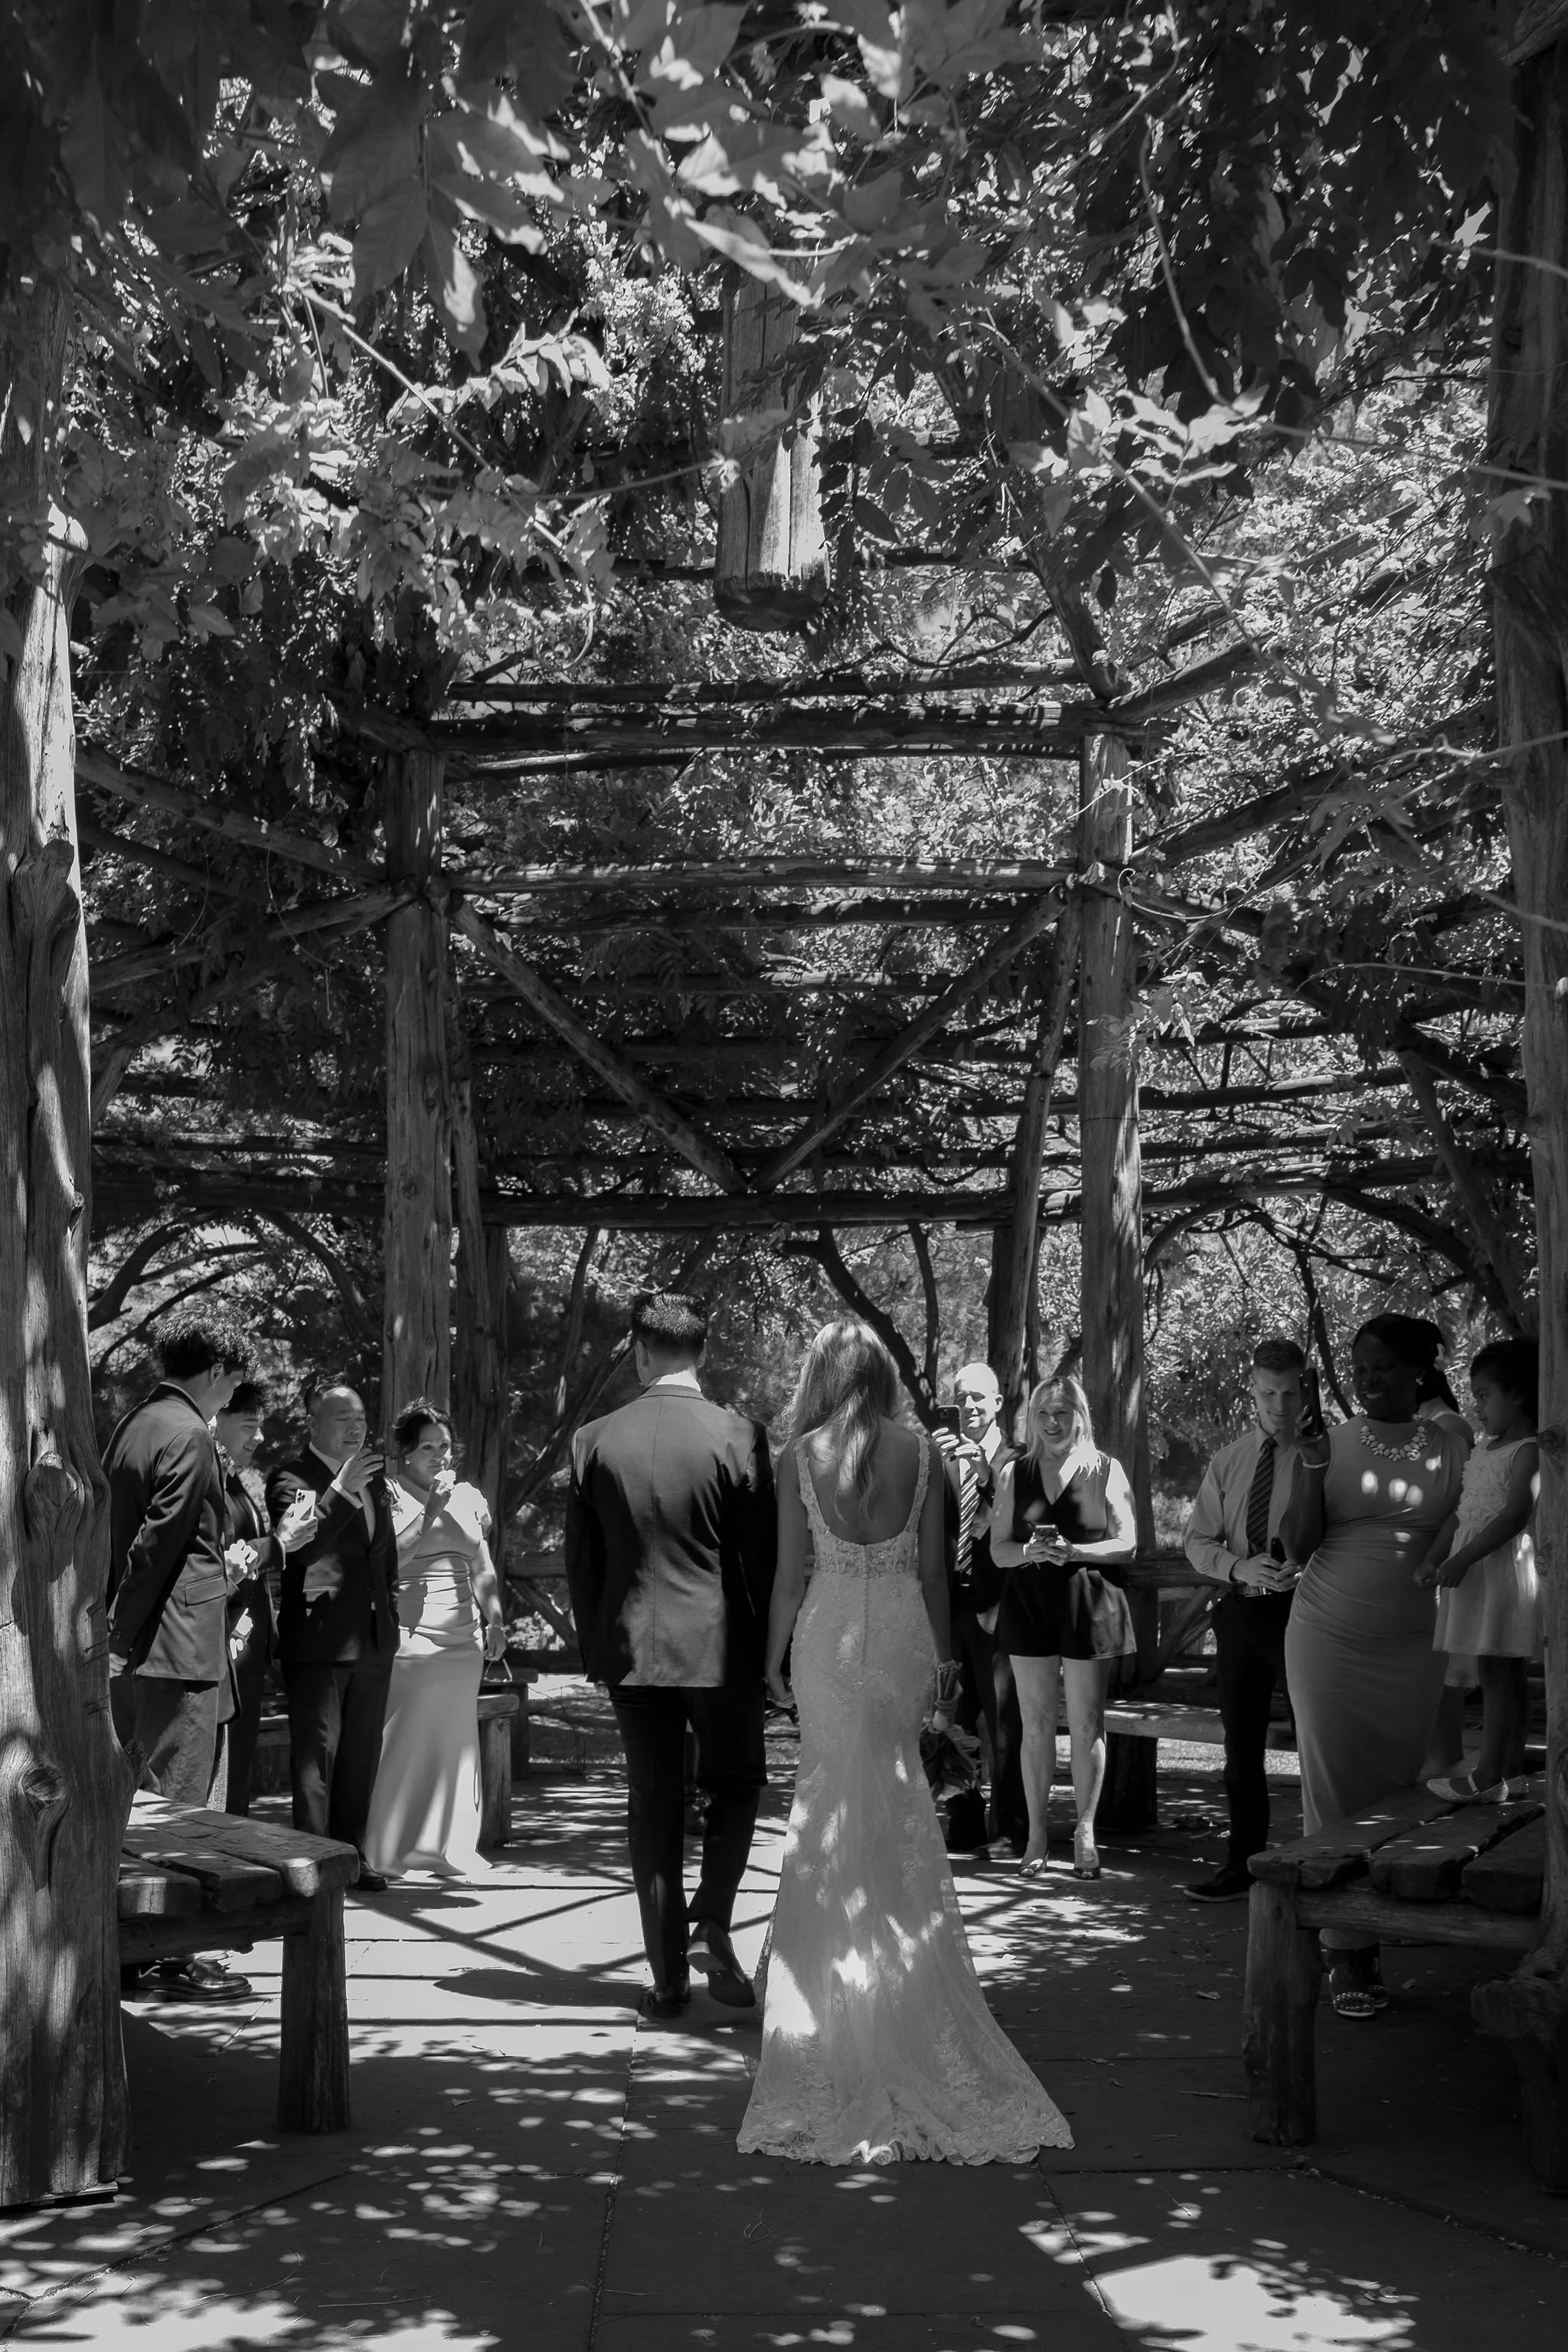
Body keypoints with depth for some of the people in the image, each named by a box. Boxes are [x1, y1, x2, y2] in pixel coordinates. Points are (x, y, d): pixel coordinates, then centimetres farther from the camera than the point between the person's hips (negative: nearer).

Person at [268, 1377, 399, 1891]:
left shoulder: (373, 1481, 17)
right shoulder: (291, 1480, -7)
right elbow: (301, 1546, -25)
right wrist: (341, 1491, -28)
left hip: (373, 1642, 7)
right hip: (317, 1641, -7)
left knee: (362, 1757, 12)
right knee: (315, 1757, -4)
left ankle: (351, 1855, 20)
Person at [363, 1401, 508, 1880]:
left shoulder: (468, 1497, 15)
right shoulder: (388, 1495, -1)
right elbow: (388, 1559, -13)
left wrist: (495, 1619, 4)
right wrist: (431, 1512, -14)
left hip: (461, 1639, 6)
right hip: (406, 1638, -6)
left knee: (455, 1742, 7)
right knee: (401, 1742, -6)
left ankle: (449, 1849, 14)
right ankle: (384, 1853, 1)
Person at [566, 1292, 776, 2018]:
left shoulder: (593, 1441, -3)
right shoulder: (739, 1437, -10)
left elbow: (580, 1561, 3)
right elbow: (763, 1553, -6)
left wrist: (595, 1647, 14)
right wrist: (764, 1645, 6)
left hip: (631, 1648, 2)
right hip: (721, 1645, -2)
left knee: (653, 1806, 10)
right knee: (735, 1784, 18)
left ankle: (667, 1974, 12)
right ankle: (709, 1925, 0)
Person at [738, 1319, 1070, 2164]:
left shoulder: (799, 1457, -5)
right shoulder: (921, 1453, -1)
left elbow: (790, 1572, -3)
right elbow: (934, 1567, 2)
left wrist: (773, 1659, 7)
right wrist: (945, 1655, 11)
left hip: (830, 1633, -2)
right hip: (903, 1629, 2)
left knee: (834, 1798, 10)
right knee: (896, 1807, 15)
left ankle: (844, 1990, 15)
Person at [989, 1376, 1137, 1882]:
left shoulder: (1104, 1470, 3)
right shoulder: (1014, 1474, 9)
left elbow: (1126, 1543, -2)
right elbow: (998, 1550, 8)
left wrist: (1073, 1551, -17)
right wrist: (1029, 1550, -14)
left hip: (1088, 1601, -2)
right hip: (1028, 1603, 2)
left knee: (1086, 1725, 2)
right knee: (1036, 1725, 5)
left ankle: (1085, 1832, 11)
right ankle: (1037, 1833, 11)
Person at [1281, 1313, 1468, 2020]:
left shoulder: (1449, 1451, 3)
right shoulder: (1330, 1444, 0)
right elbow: (1298, 1547, -3)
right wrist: (1313, 1469, -15)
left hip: (1412, 1646, 1)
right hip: (1329, 1642, -1)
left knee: (1398, 1790, 1)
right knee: (1334, 1791, -2)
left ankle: (1374, 1934, 13)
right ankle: (1347, 1954, 3)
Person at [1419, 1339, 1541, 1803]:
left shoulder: (1529, 1451, -10)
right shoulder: (1483, 1450, 17)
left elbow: (1517, 1513, -20)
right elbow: (1462, 1511, 15)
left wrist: (1463, 1559, -24)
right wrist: (1433, 1557, 2)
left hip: (1504, 1568, -9)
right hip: (1474, 1571, 9)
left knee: (1496, 1671, -7)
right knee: (1506, 1673, 13)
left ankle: (1488, 1776, -6)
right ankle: (1509, 1762, 19)